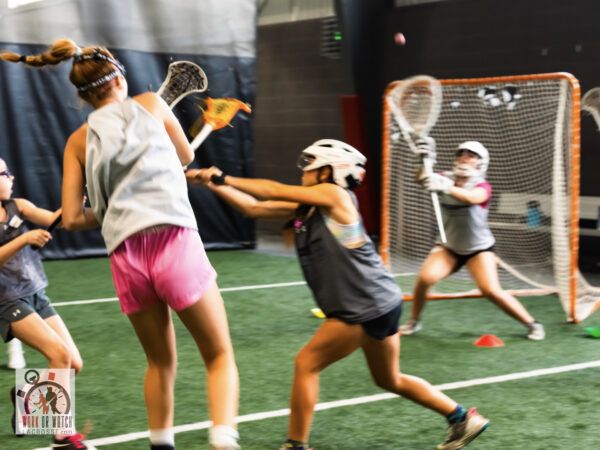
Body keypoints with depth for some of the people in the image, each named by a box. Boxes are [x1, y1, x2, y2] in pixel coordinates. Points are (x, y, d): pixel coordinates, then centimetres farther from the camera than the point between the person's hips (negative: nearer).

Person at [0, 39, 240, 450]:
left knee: (161, 362, 22)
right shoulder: (150, 103, 12)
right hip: (176, 243, -3)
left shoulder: (79, 141, 15)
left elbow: (72, 218, 9)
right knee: (219, 356, 4)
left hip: (126, 256, 3)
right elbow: (186, 156, 26)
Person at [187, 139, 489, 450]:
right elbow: (254, 208, 7)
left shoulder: (336, 195, -13)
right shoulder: (304, 207, 9)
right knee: (390, 380, 21)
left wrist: (224, 177, -7)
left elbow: (276, 191, -13)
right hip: (377, 304, 10)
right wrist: (212, 183, 0)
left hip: (366, 307, -10)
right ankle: (464, 419, 30)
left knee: (306, 364, -3)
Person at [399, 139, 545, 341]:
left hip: (479, 248, -3)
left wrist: (446, 188, -60)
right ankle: (414, 321, 5)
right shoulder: (446, 178, -6)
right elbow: (422, 179, -25)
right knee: (425, 278, -18)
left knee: (491, 291, -17)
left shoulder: (482, 187, -17)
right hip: (449, 246, 3)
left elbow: (472, 198, -42)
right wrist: (425, 160, -46)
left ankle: (532, 324, 1)